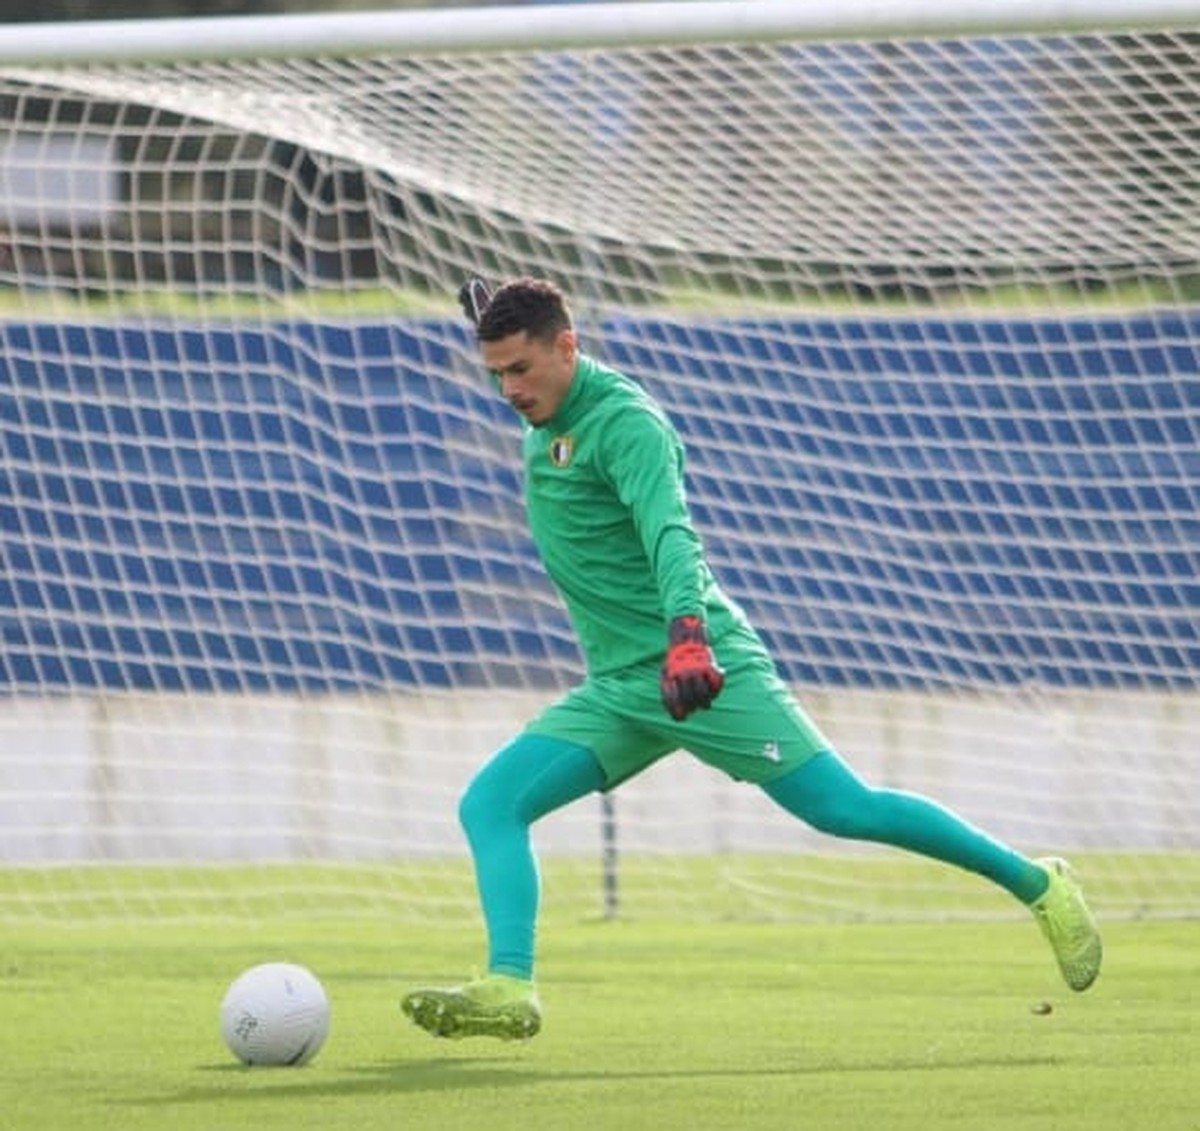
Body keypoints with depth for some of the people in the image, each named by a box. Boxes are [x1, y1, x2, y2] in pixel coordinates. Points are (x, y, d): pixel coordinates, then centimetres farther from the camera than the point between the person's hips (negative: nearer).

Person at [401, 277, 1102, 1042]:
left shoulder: (623, 420, -15)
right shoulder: (546, 422, 10)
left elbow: (670, 533, -31)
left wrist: (688, 632, -48)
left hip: (705, 667, -8)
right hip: (615, 690, 8)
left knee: (847, 809, -8)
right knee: (488, 805, -8)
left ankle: (1036, 884, 6)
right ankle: (509, 991, -20)